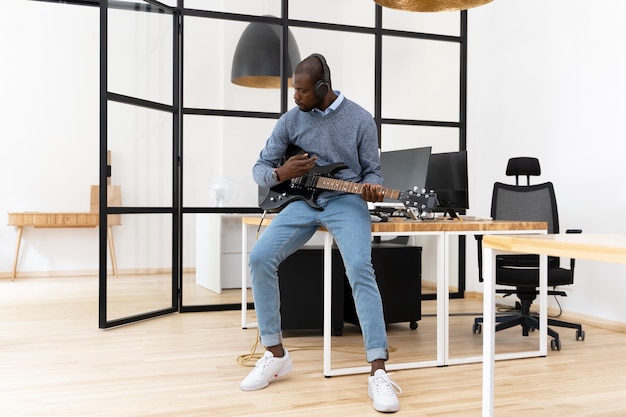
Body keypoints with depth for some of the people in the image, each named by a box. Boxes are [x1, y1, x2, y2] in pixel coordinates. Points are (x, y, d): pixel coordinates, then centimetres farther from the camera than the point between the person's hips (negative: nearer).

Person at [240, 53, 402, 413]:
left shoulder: (360, 119, 0)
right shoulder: (290, 120, 5)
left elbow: (372, 170, 5)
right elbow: (260, 168, 10)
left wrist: (372, 188, -20)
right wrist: (280, 173, -13)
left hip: (346, 199, -3)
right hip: (304, 200, 3)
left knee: (360, 268, -30)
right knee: (261, 258, -19)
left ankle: (379, 372, -26)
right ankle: (276, 354, -3)